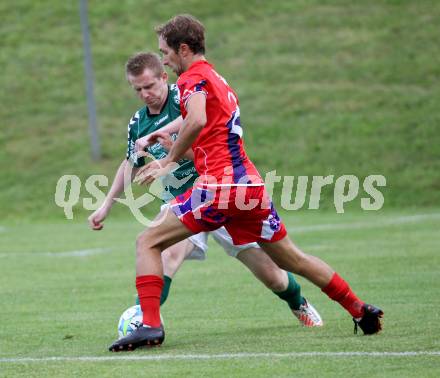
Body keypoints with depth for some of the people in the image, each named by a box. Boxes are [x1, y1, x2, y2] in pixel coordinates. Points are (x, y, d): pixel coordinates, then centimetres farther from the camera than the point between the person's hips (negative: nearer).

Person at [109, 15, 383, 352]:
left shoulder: (193, 77, -3)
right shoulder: (218, 79, 24)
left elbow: (196, 122, -22)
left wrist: (168, 162, -12)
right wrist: (169, 162, 26)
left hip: (219, 184, -8)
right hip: (252, 184, 8)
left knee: (148, 243, -3)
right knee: (292, 258, 22)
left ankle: (150, 324, -15)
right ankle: (359, 309, 23)